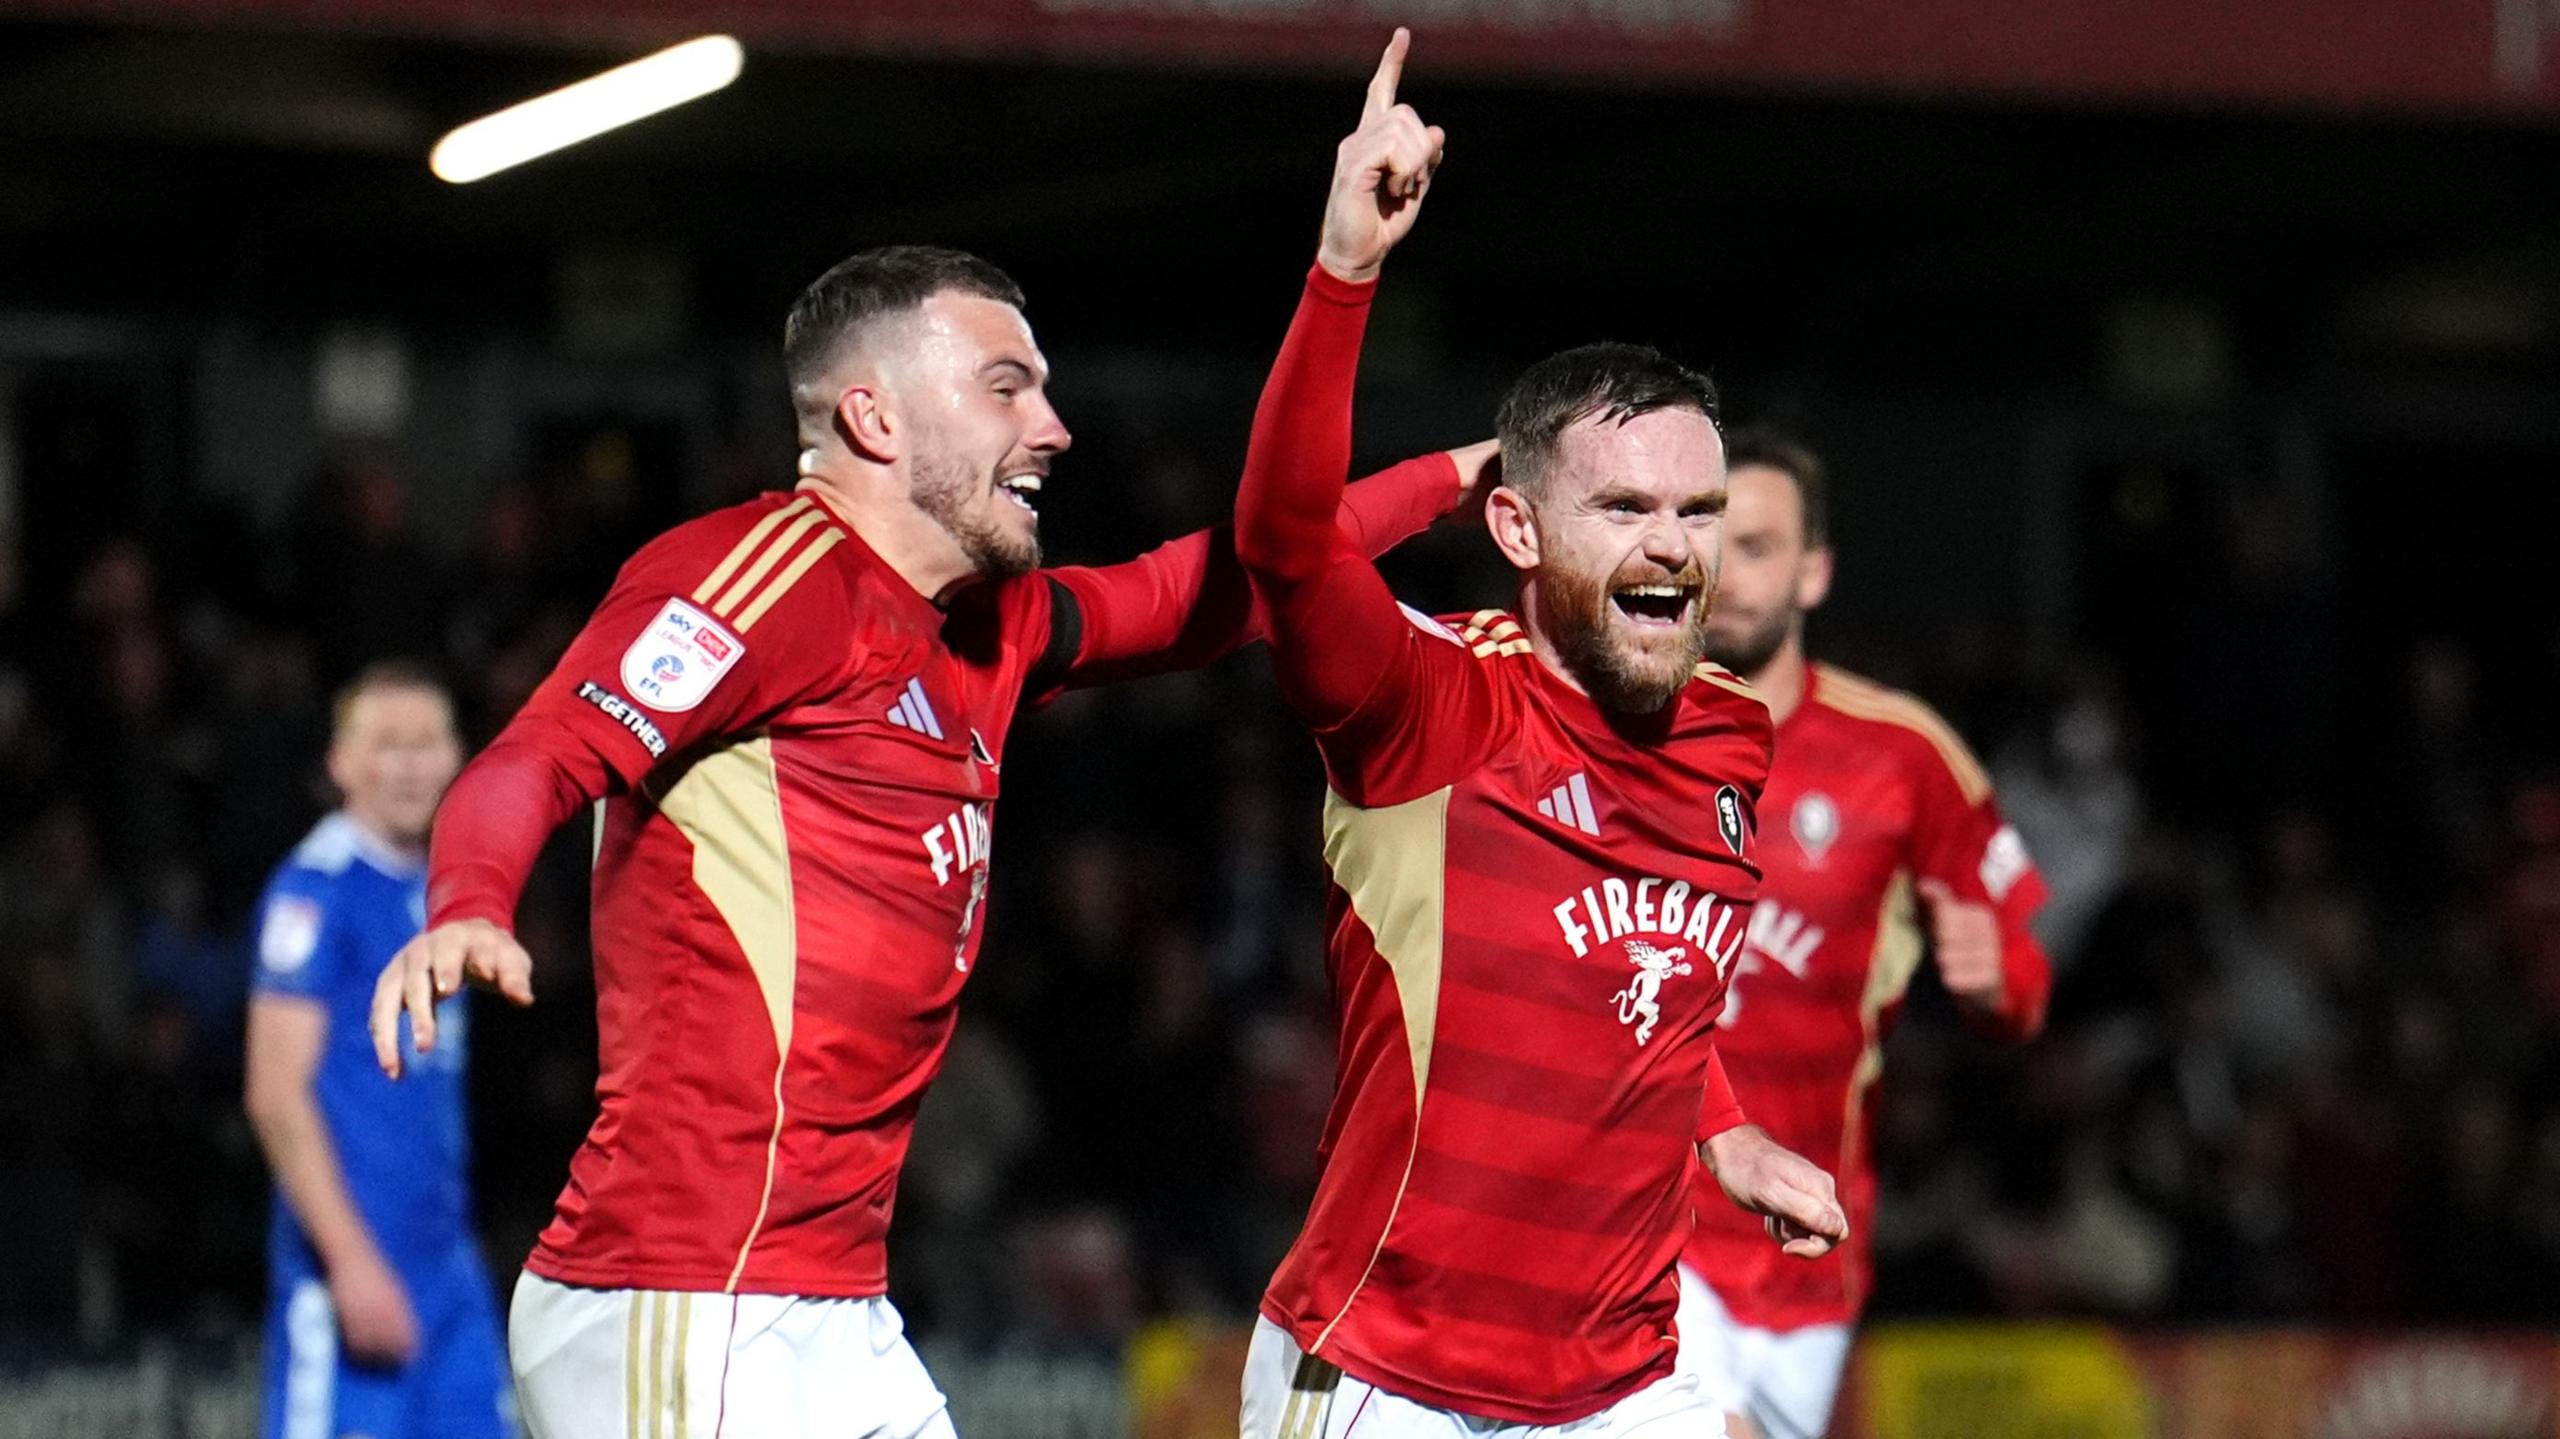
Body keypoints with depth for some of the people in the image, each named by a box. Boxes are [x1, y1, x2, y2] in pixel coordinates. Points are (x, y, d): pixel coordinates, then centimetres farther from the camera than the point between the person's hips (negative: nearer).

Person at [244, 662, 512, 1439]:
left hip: (446, 1259, 8)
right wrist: (351, 1259, -19)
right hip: (353, 1262, -8)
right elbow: (276, 1095, -15)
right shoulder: (317, 888, -9)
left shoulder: (435, 893, 17)